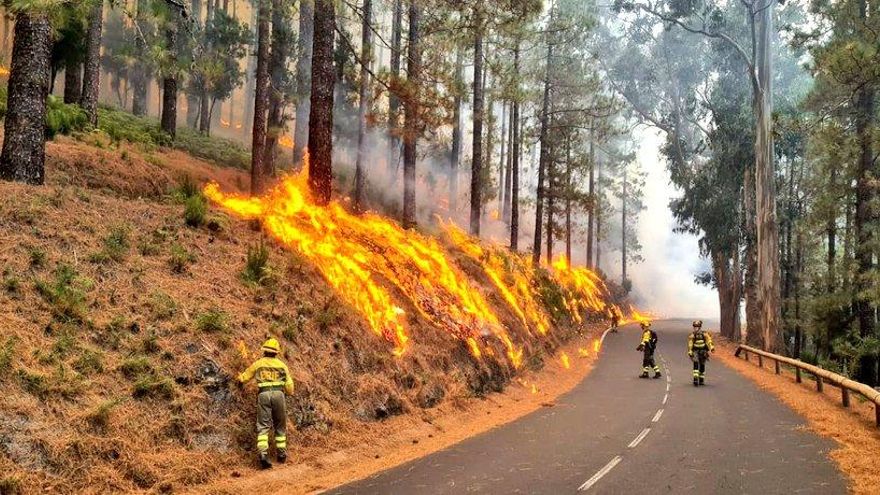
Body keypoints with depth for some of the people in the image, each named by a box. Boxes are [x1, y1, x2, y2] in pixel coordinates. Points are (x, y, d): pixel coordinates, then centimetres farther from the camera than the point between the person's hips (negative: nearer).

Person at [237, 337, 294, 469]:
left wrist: (240, 381, 51)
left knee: (263, 426, -4)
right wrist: (287, 391, 34)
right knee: (280, 426, 15)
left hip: (263, 394, 0)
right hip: (278, 394, 0)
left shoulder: (258, 364, 16)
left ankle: (263, 453, -21)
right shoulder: (282, 365, 15)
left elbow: (243, 378, 28)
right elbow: (289, 386, 12)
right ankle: (281, 453, 19)